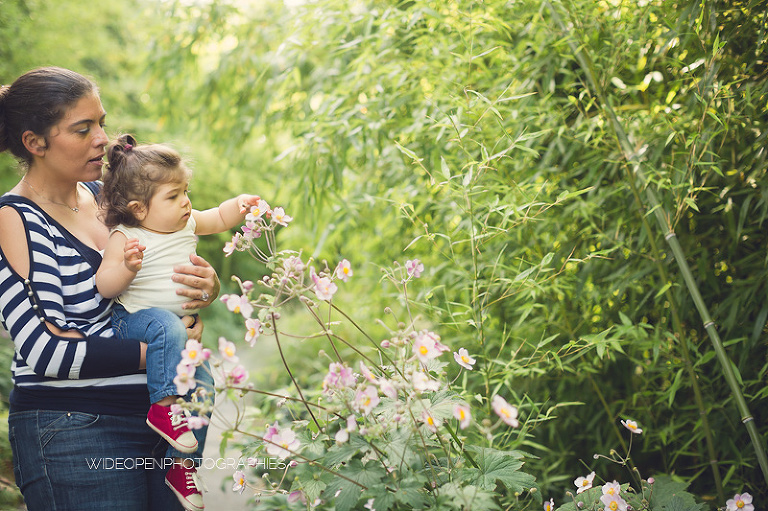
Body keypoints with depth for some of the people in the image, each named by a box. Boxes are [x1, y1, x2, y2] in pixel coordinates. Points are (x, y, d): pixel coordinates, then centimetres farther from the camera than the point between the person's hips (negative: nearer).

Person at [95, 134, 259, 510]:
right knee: (166, 327, -39)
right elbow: (105, 286, -18)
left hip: (180, 320, 6)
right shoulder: (124, 238, -14)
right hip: (133, 319, -6)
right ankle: (163, 404, -27)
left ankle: (182, 462, 8)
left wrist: (240, 206, -3)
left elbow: (220, 218, 18)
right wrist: (127, 266, -37)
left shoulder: (188, 224, 5)